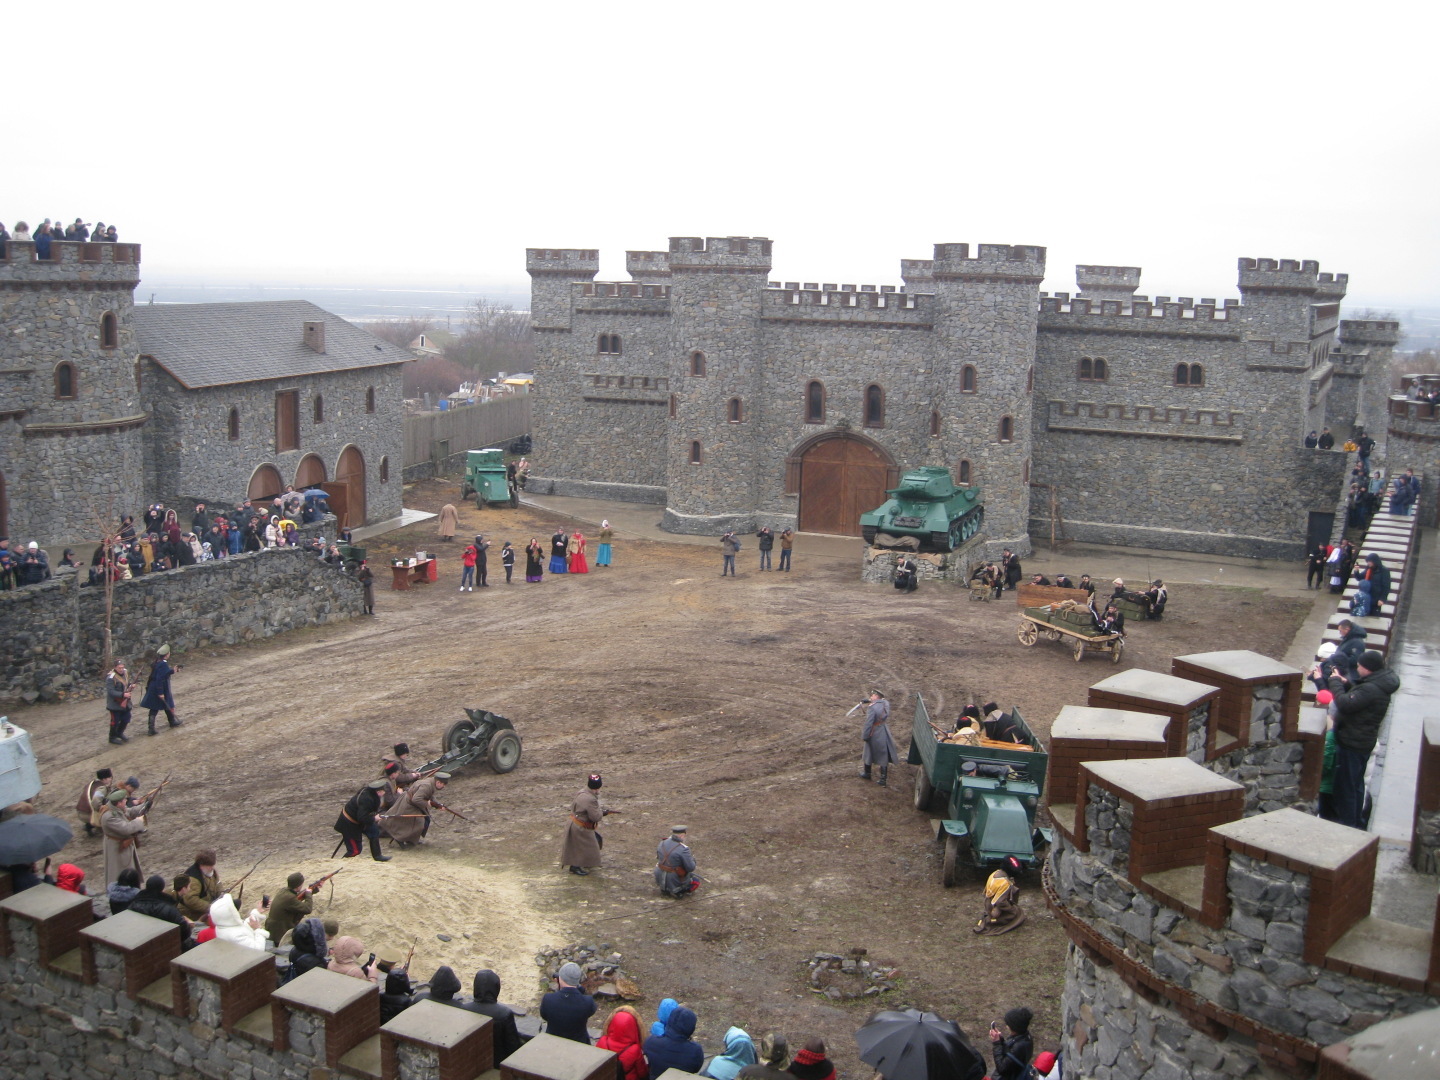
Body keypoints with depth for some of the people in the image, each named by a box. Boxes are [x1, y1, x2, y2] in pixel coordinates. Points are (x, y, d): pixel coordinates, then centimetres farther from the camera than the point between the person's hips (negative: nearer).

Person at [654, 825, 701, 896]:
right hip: (675, 882, -7)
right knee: (696, 882, 19)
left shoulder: (662, 843, -5)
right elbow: (690, 868, -21)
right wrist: (692, 860, 0)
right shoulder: (683, 849, -25)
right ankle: (676, 892, 1)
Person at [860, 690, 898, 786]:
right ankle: (883, 779, 14)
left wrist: (864, 736, -13)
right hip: (885, 734, 6)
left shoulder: (872, 707, -24)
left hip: (874, 735, -6)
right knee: (883, 756, 11)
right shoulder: (886, 704, -3)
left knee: (868, 754, 17)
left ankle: (867, 773, 36)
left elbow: (868, 723, -23)